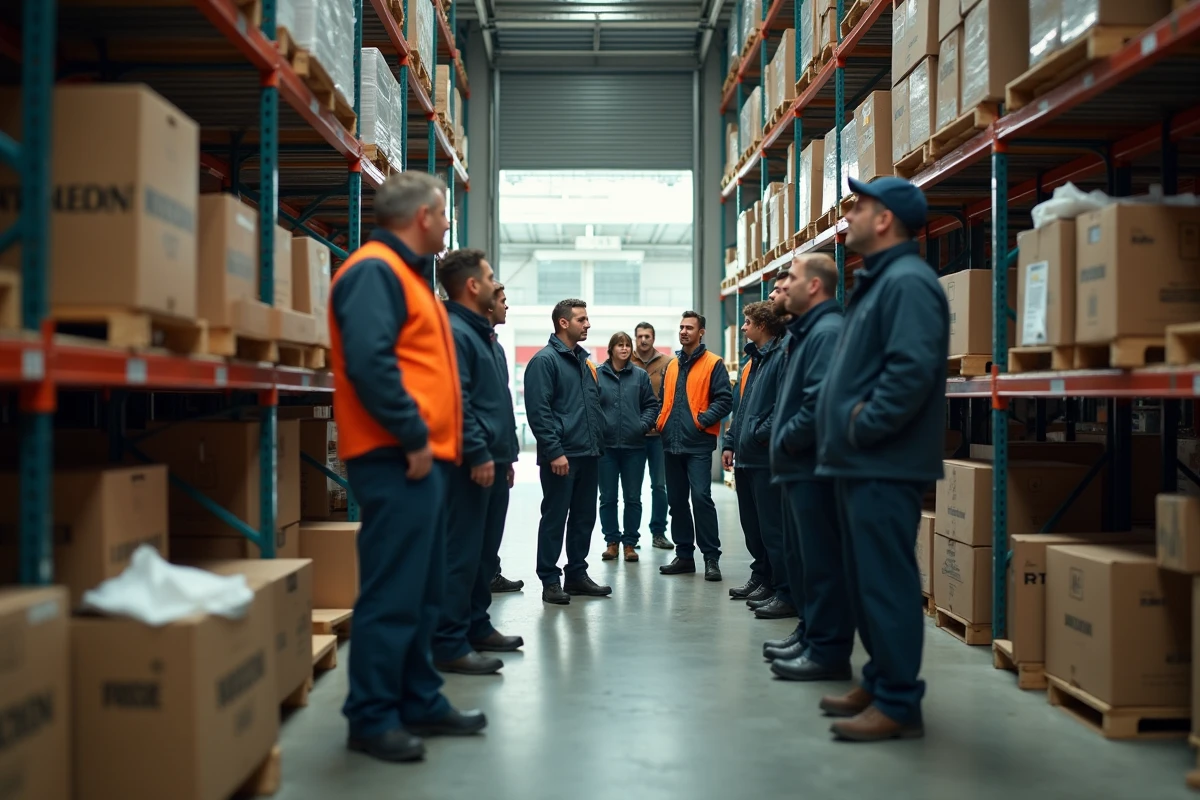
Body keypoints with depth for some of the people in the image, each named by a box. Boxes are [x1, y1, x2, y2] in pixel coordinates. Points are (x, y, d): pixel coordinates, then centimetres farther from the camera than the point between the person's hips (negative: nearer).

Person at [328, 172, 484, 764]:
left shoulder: (405, 273, 22)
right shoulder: (376, 271, -11)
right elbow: (370, 363, -23)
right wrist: (413, 436, -20)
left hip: (422, 457, 11)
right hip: (398, 459, -11)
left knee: (421, 594, 15)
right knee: (392, 594, -5)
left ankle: (420, 702, 24)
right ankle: (371, 717, 4)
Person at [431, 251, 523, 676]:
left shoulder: (484, 334, 19)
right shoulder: (453, 333, -13)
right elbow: (456, 402, -21)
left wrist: (506, 454, 20)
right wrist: (478, 454, -22)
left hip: (493, 461, 10)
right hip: (472, 464, -10)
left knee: (485, 552, 15)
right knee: (462, 553, -8)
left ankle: (477, 626, 25)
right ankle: (449, 645, -3)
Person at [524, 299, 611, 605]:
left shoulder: (583, 360, 16)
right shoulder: (545, 360, -9)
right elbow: (538, 411, -16)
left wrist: (598, 442, 14)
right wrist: (555, 451, -20)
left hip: (589, 454, 8)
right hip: (561, 456, -8)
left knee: (584, 518, 13)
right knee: (554, 519, 0)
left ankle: (577, 574, 23)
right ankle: (550, 581, 8)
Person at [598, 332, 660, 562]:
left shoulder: (640, 375, 3)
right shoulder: (597, 375, -1)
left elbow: (651, 405, 6)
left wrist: (644, 424, -8)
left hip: (634, 445, 1)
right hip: (606, 445, -1)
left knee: (632, 498, 7)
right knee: (608, 497, 7)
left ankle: (630, 543, 16)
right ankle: (612, 541, 18)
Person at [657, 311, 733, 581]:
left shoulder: (713, 364, -2)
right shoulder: (672, 365, 17)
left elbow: (724, 400, -9)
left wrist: (702, 420, -17)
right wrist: (660, 422, 7)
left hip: (698, 444, -6)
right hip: (671, 443, 6)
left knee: (700, 498, -11)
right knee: (676, 500, 9)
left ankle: (711, 557, -3)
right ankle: (684, 555, 17)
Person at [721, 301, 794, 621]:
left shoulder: (781, 357, -11)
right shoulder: (751, 361, 20)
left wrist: (763, 433, -20)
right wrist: (730, 443, 19)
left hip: (767, 457, -10)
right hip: (746, 456, 10)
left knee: (772, 528, -9)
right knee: (751, 524, 16)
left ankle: (786, 594, -5)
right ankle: (762, 579, 29)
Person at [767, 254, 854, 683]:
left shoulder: (828, 332, -16)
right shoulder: (807, 331, 18)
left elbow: (820, 404, -25)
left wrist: (785, 441, -13)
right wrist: (784, 445, 10)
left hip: (815, 468, -11)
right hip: (800, 467, 11)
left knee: (822, 561, -4)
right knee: (804, 557, 18)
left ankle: (828, 652, 3)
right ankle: (811, 636, 29)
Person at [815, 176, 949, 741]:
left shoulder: (907, 282, -14)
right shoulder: (877, 282, 20)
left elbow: (912, 370, -26)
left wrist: (863, 427, -19)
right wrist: (845, 431, 13)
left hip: (884, 465, -11)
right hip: (861, 464, 11)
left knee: (886, 583, -5)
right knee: (866, 582, 17)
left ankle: (899, 704, 2)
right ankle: (879, 682, 28)